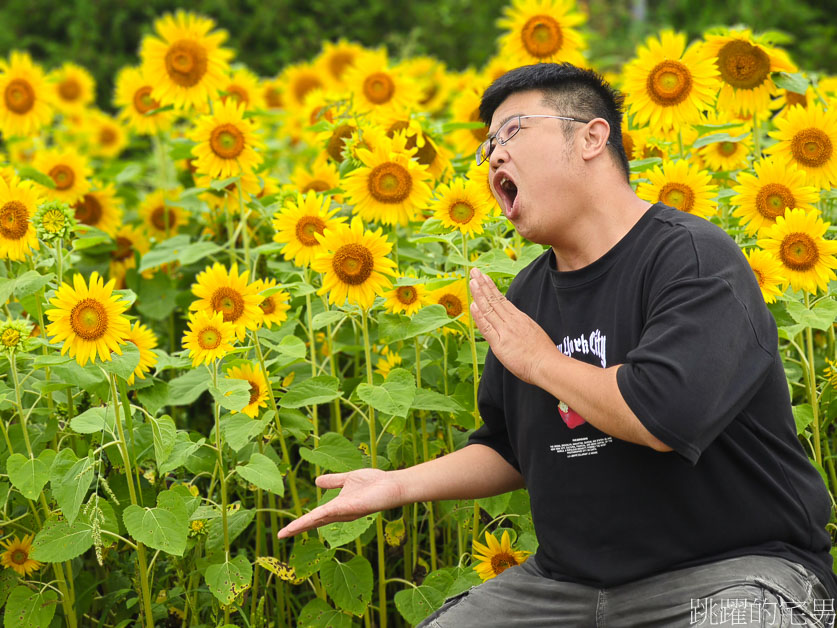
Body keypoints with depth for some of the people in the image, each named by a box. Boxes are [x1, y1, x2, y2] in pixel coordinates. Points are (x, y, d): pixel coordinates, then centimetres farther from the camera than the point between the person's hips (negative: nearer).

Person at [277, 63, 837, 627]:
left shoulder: (695, 257, -13)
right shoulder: (526, 298, 9)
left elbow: (666, 416, -29)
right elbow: (510, 450, 21)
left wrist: (539, 358, -13)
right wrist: (399, 485, 6)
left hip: (735, 566, -7)